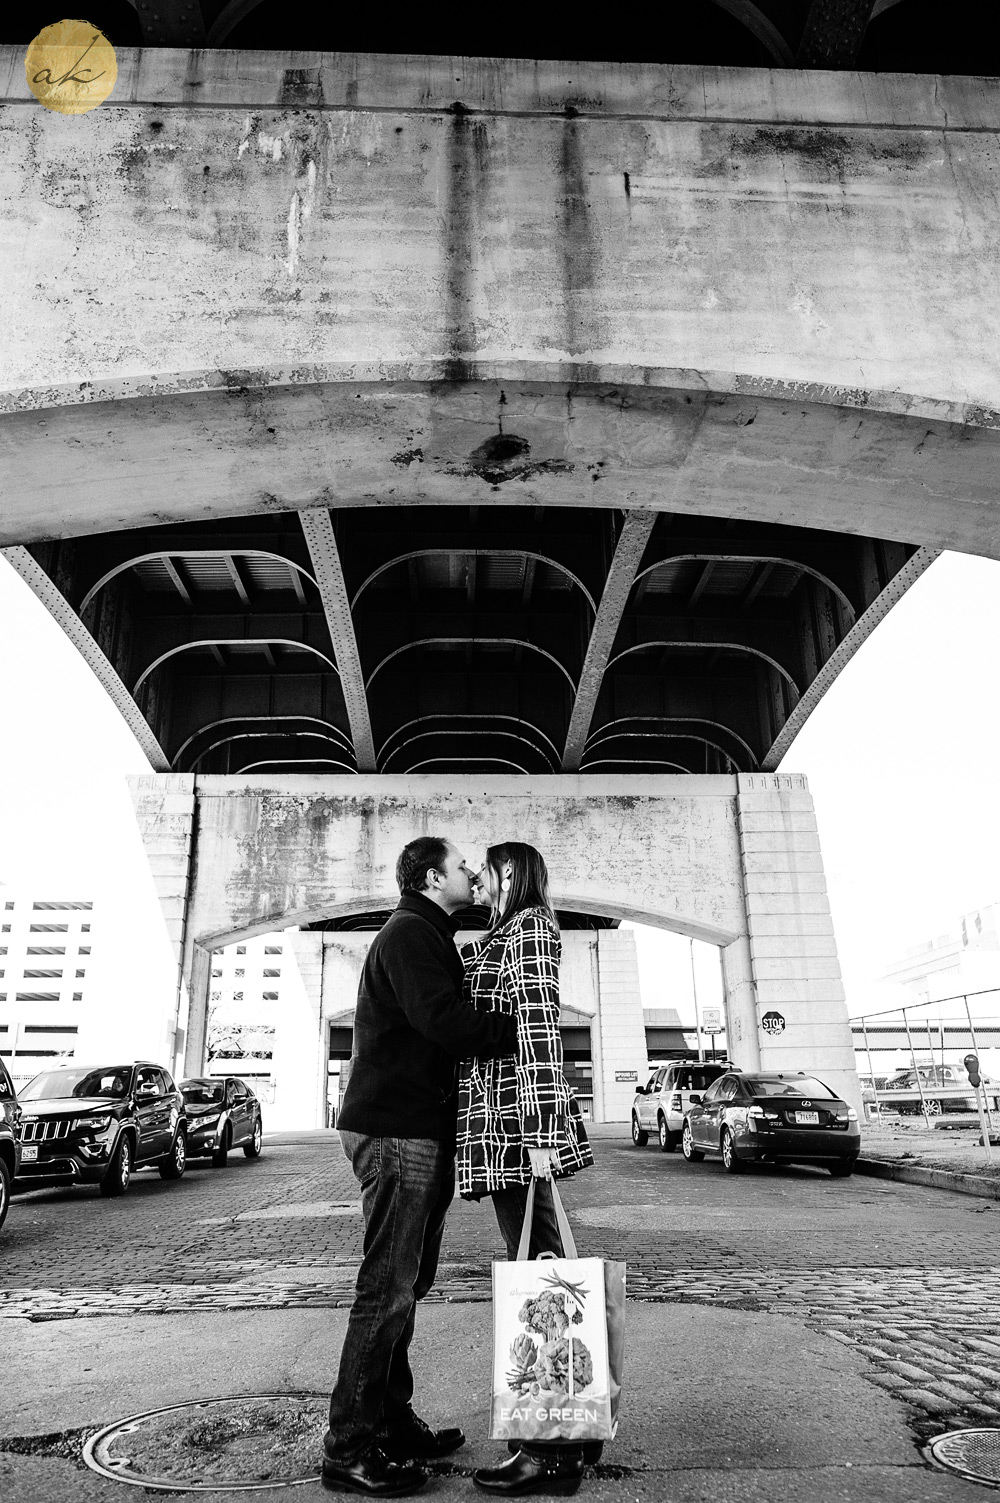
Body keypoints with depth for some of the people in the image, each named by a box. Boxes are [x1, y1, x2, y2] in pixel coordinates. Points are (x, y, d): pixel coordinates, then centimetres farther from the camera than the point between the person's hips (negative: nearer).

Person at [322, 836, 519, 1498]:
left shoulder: (430, 938, 21)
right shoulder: (409, 933, -13)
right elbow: (440, 1018, -26)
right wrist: (522, 1030, -21)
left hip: (419, 1130, 11)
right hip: (395, 1129, -11)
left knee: (408, 1283, 17)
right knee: (387, 1288, -4)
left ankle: (392, 1422, 29)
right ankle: (349, 1449, 6)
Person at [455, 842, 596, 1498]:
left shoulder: (529, 927, -7)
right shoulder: (501, 938, 20)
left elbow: (540, 1028, -17)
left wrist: (540, 1131, -21)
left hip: (515, 1119, -9)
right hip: (505, 1119, 9)